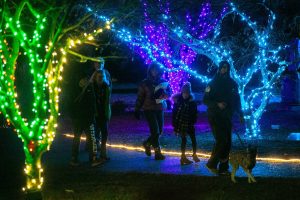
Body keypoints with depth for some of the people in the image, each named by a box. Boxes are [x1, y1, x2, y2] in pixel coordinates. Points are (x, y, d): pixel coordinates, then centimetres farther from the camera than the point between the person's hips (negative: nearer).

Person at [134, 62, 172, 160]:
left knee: (159, 131, 10)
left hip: (160, 109, 4)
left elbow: (169, 93, -2)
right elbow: (140, 97, 0)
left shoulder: (163, 82, 6)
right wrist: (137, 110, -2)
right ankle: (157, 152, -2)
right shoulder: (145, 83, -2)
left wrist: (162, 93, -23)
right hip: (149, 109, -4)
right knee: (155, 131, -10)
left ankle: (147, 144, 35)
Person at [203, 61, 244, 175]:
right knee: (221, 141, -15)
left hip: (227, 117, 5)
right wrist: (217, 104, -20)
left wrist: (240, 114, 10)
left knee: (227, 143, 2)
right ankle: (211, 164, 0)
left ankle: (223, 169, 9)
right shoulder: (213, 83, -3)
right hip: (215, 117, -5)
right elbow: (205, 100, -6)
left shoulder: (232, 84, 10)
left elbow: (237, 100, 16)